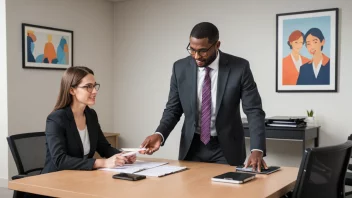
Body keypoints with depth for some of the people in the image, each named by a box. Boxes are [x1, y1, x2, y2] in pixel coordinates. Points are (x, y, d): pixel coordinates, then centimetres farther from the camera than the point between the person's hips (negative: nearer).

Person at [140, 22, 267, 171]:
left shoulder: (239, 68, -14)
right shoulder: (180, 68, -6)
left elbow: (254, 111, -14)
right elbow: (173, 109, 1)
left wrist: (257, 150, -27)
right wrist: (159, 134, -18)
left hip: (226, 148, -2)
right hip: (192, 147, 2)